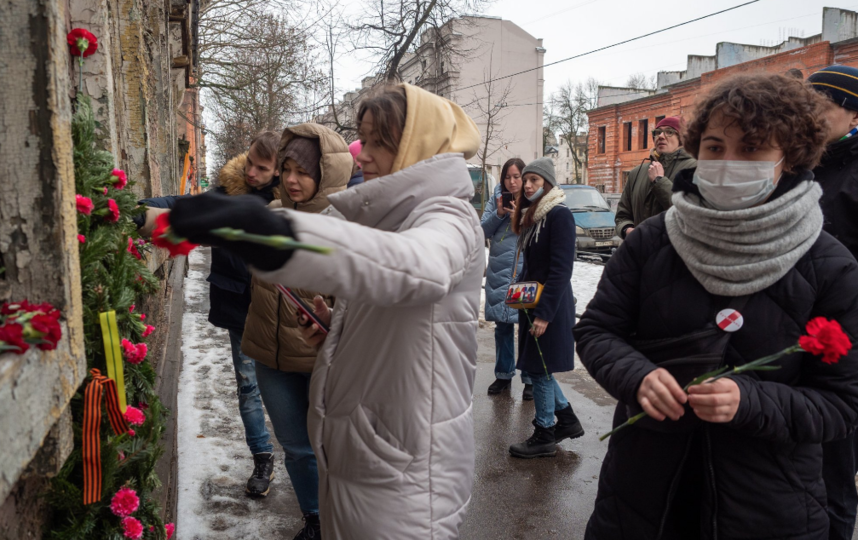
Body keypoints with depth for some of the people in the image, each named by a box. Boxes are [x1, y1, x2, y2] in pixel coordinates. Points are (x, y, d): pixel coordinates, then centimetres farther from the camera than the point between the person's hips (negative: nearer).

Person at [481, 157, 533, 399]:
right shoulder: (496, 199, 8)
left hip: (526, 271, -4)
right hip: (499, 271, 4)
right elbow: (484, 230, 3)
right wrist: (498, 214, -11)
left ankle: (530, 378, 12)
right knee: (502, 325, 13)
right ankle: (503, 374, 27)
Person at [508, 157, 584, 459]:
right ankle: (568, 420, 31)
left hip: (551, 306, -9)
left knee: (540, 369, -1)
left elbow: (561, 269, -19)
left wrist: (545, 314, -21)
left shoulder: (559, 215, -14)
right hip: (532, 303, 9)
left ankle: (545, 437, 14)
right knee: (537, 368, 15)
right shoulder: (530, 215, 13)